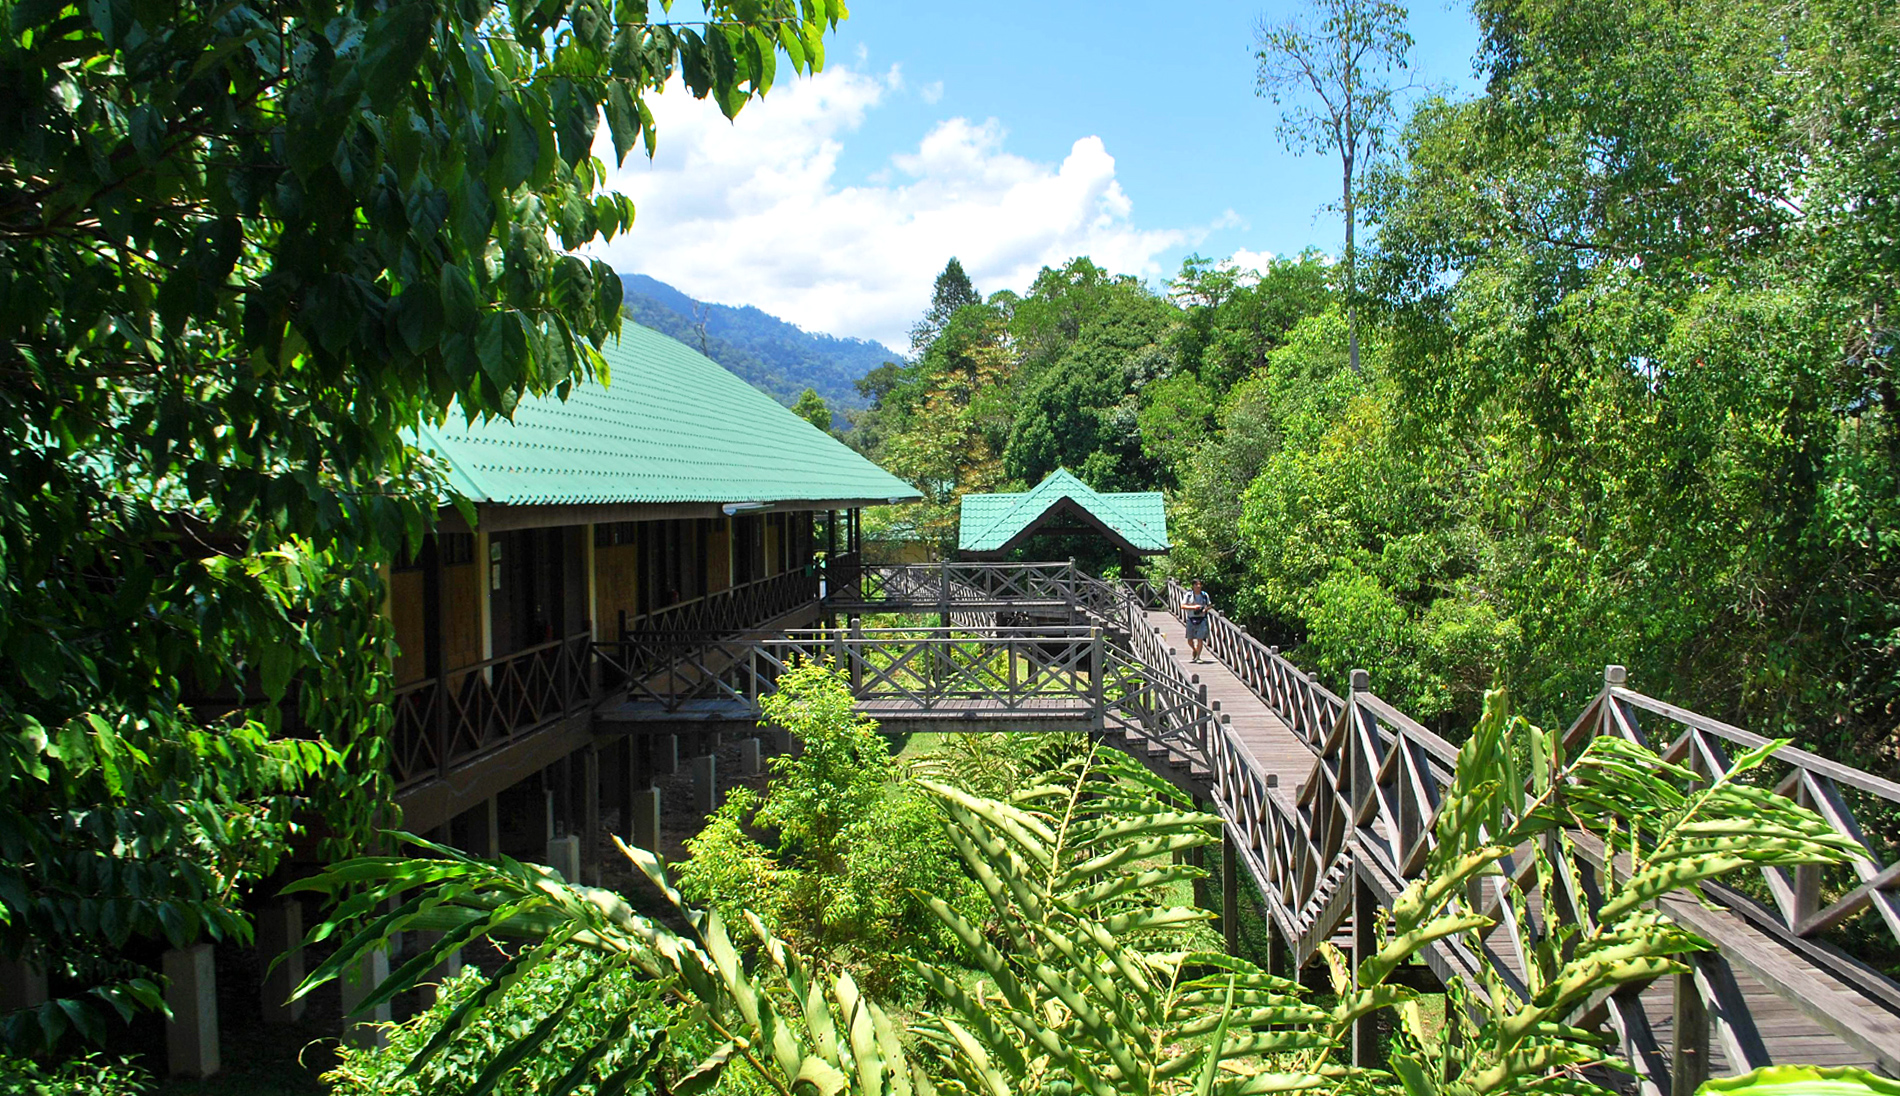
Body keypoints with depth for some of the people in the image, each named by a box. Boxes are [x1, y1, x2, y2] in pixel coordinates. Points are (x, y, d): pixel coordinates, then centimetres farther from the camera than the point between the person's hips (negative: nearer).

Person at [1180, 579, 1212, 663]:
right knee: (1189, 640, 8)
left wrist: (1205, 609, -9)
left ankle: (1197, 656, 2)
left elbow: (1209, 605, 13)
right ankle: (1194, 650, 38)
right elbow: (1182, 606, -4)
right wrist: (1193, 607, -16)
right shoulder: (1189, 595, -1)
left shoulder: (1204, 595, 3)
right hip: (1191, 619, 0)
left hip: (1201, 619, 0)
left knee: (1200, 639, -8)